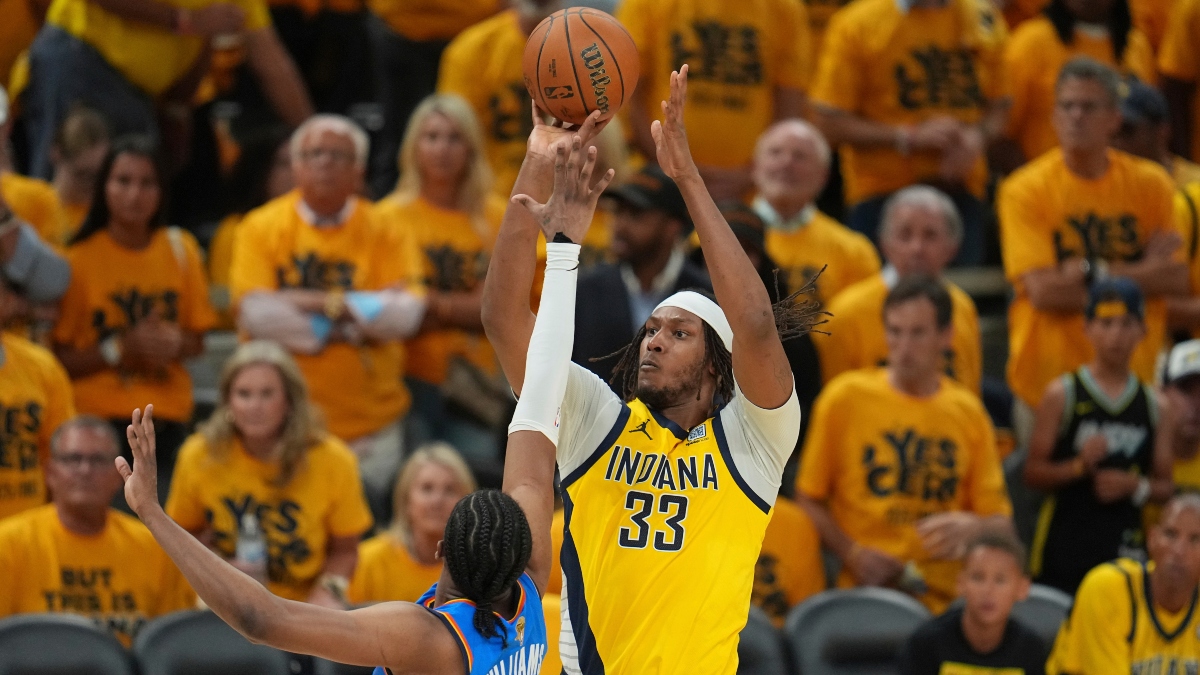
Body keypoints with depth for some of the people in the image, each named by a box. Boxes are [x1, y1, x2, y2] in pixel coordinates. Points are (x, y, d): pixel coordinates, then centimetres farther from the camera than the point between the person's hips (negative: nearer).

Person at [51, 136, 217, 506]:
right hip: (98, 420, -3)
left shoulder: (180, 250, 9)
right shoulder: (79, 259, -3)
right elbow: (59, 359, -4)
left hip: (168, 421, 3)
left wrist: (177, 344, -6)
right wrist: (121, 348, -14)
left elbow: (197, 339, 16)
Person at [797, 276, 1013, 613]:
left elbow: (1001, 521, 18)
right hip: (865, 592, -3)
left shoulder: (968, 411, 14)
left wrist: (972, 527, -5)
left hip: (946, 598, 3)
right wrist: (852, 554, -7)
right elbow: (808, 499, 9)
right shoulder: (844, 397, 7)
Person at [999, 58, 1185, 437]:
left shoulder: (1150, 184, 5)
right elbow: (1044, 291, -15)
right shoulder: (1024, 191, -6)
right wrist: (1143, 271, -8)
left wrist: (1094, 272, -14)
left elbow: (1176, 280, -1)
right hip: (1050, 375, -2)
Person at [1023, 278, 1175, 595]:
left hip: (1126, 545, 2)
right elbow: (1034, 473, -1)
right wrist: (1080, 466, -18)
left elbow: (1164, 486, 14)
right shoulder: (1062, 395, 2)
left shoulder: (1156, 408, 11)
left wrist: (1136, 486, -7)